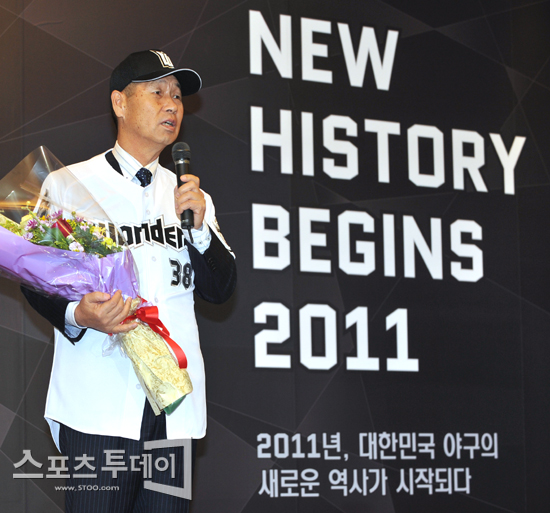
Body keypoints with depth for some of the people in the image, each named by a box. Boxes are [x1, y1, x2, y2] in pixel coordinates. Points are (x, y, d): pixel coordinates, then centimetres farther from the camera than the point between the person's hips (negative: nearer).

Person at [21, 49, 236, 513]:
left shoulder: (191, 195, 19)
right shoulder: (70, 185, 5)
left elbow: (221, 290, 14)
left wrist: (198, 226, -3)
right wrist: (78, 315, -17)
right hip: (99, 400, -4)